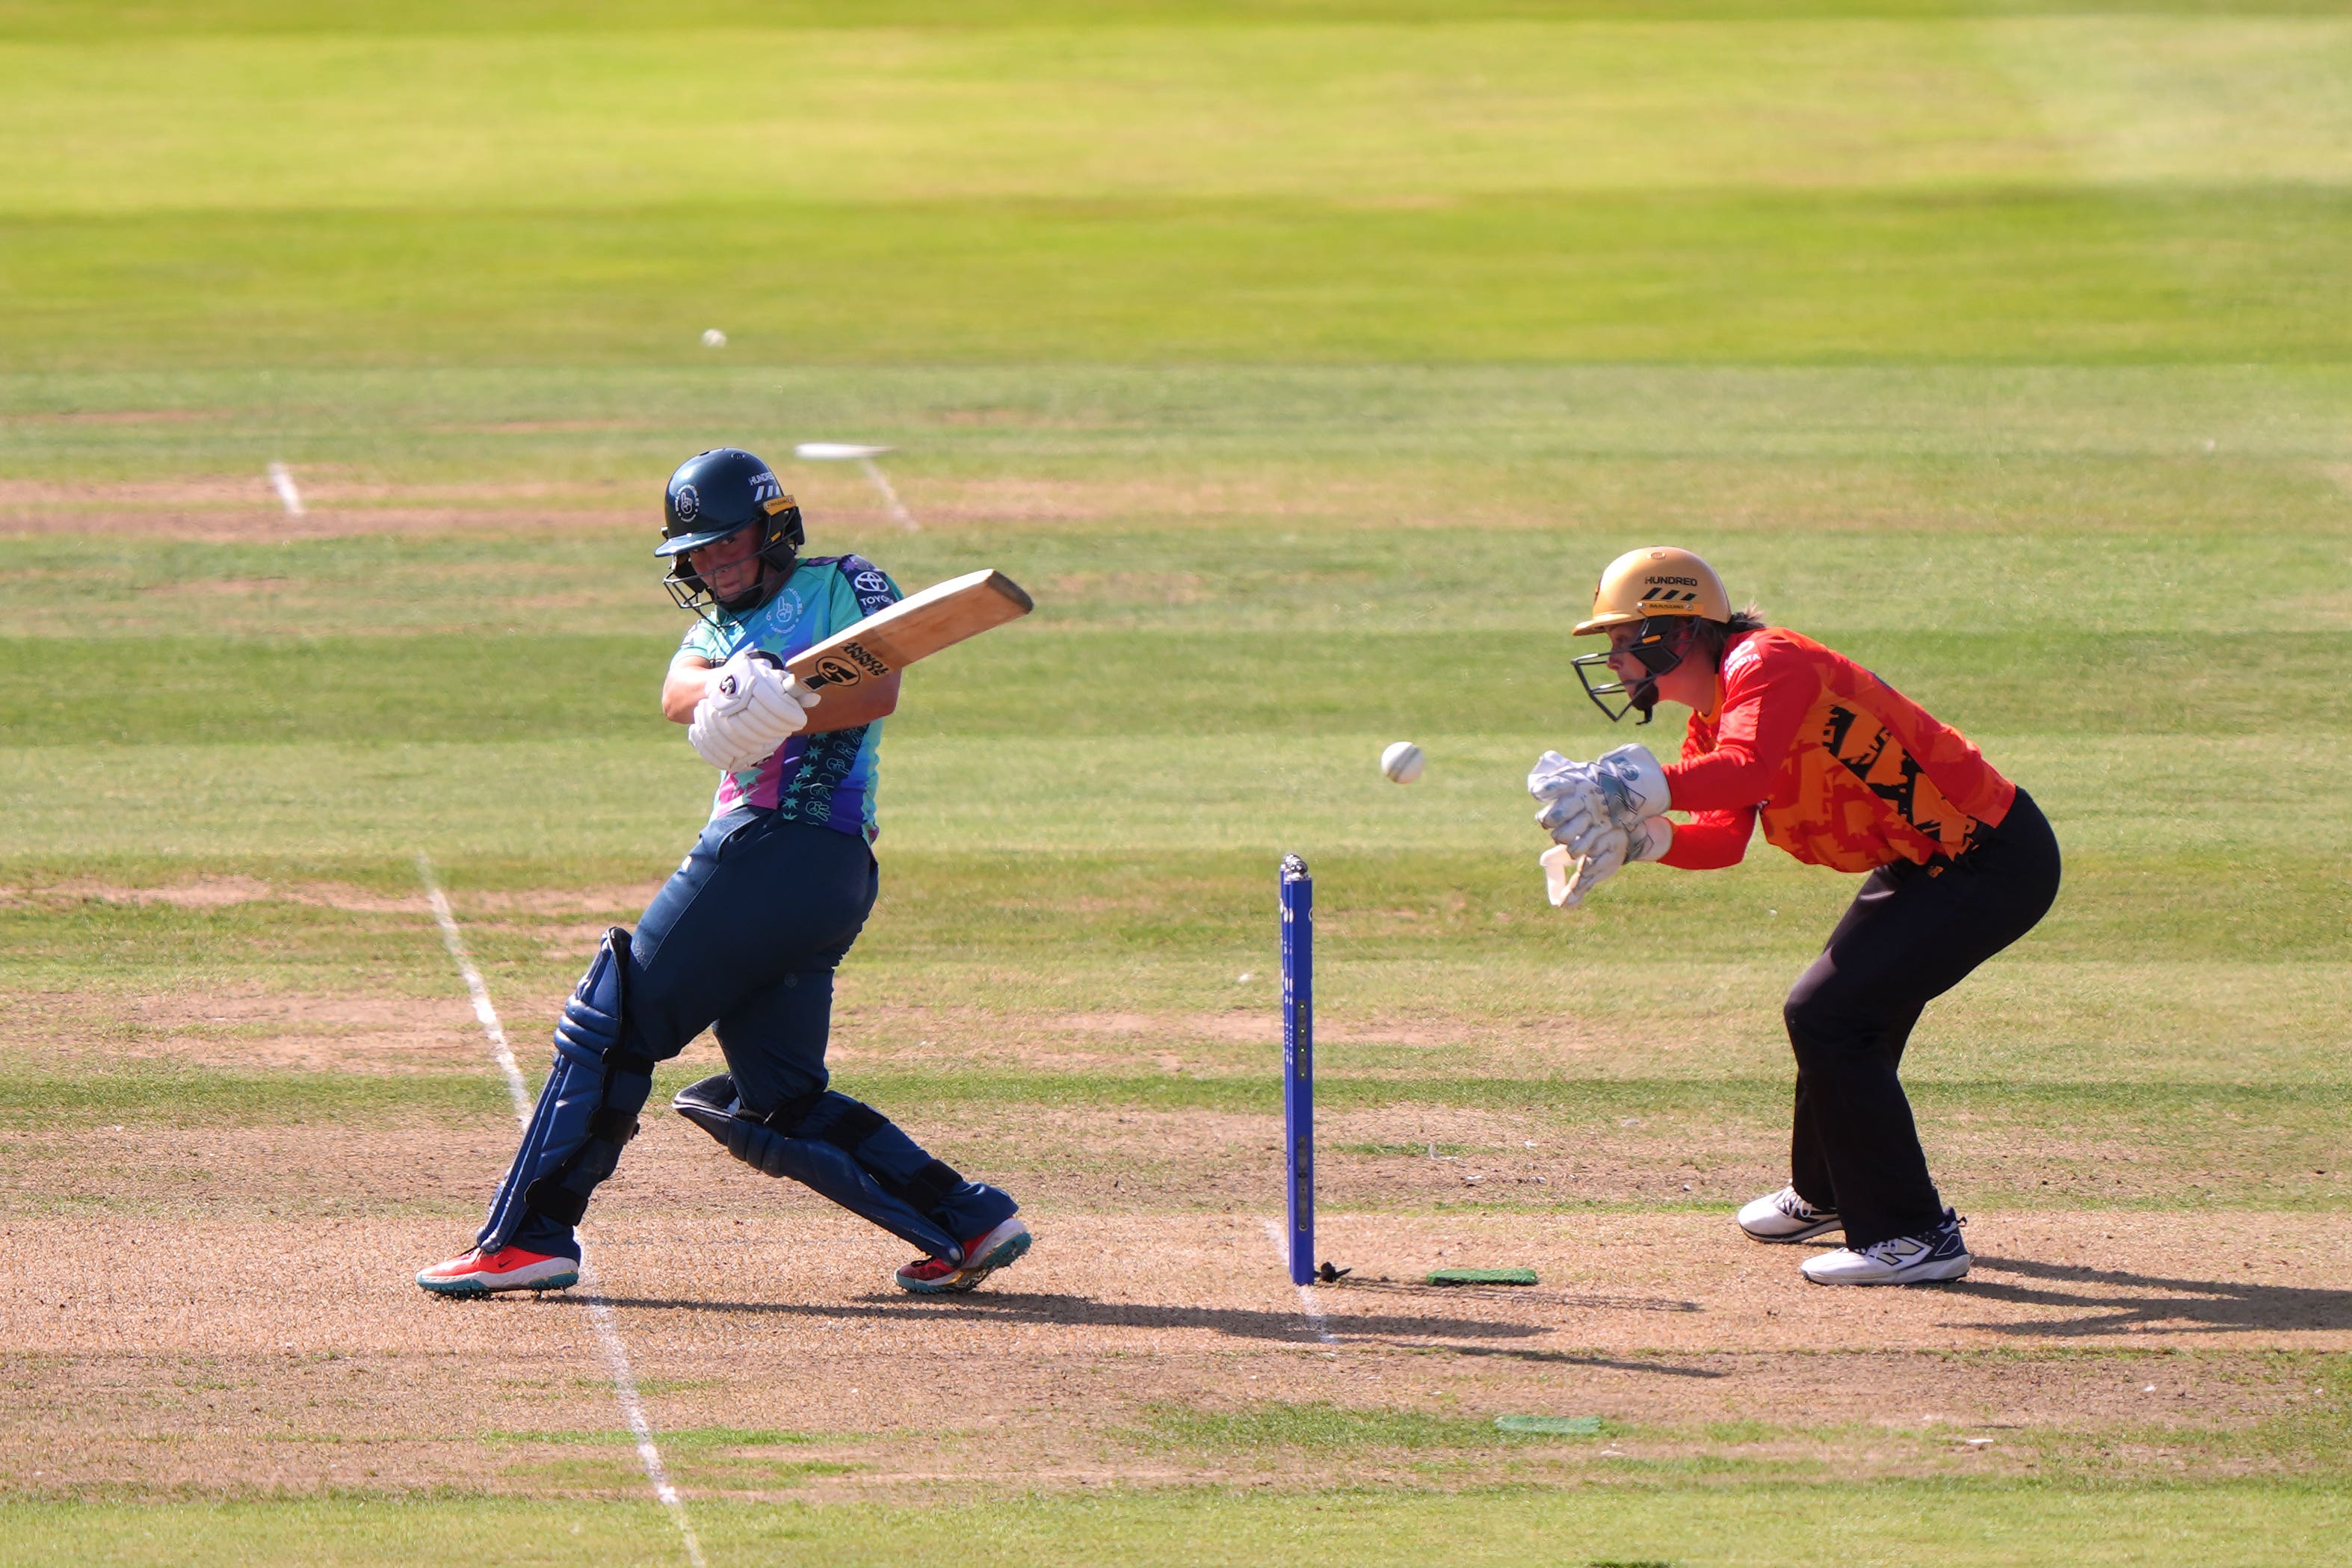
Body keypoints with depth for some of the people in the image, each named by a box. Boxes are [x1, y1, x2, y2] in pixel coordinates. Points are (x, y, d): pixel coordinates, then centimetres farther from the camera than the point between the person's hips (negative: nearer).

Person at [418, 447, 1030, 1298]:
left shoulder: (845, 585, 7)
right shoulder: (720, 622, 26)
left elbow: (879, 691, -11)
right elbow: (677, 693, 2)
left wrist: (781, 712, -25)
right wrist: (737, 692, -22)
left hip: (785, 839, -9)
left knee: (613, 1020, -7)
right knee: (780, 1107, 8)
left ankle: (530, 1235, -5)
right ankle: (967, 1220, 6)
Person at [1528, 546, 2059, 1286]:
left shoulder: (1766, 665, -21)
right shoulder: (1712, 714, 10)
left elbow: (1743, 772, -40)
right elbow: (1722, 837, 4)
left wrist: (1623, 788, -47)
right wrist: (1634, 836, -13)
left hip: (1992, 859, -11)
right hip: (1921, 864, 11)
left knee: (1826, 1015, -17)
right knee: (1840, 1011, 25)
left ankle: (1915, 1237, -13)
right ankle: (1824, 1195, 50)